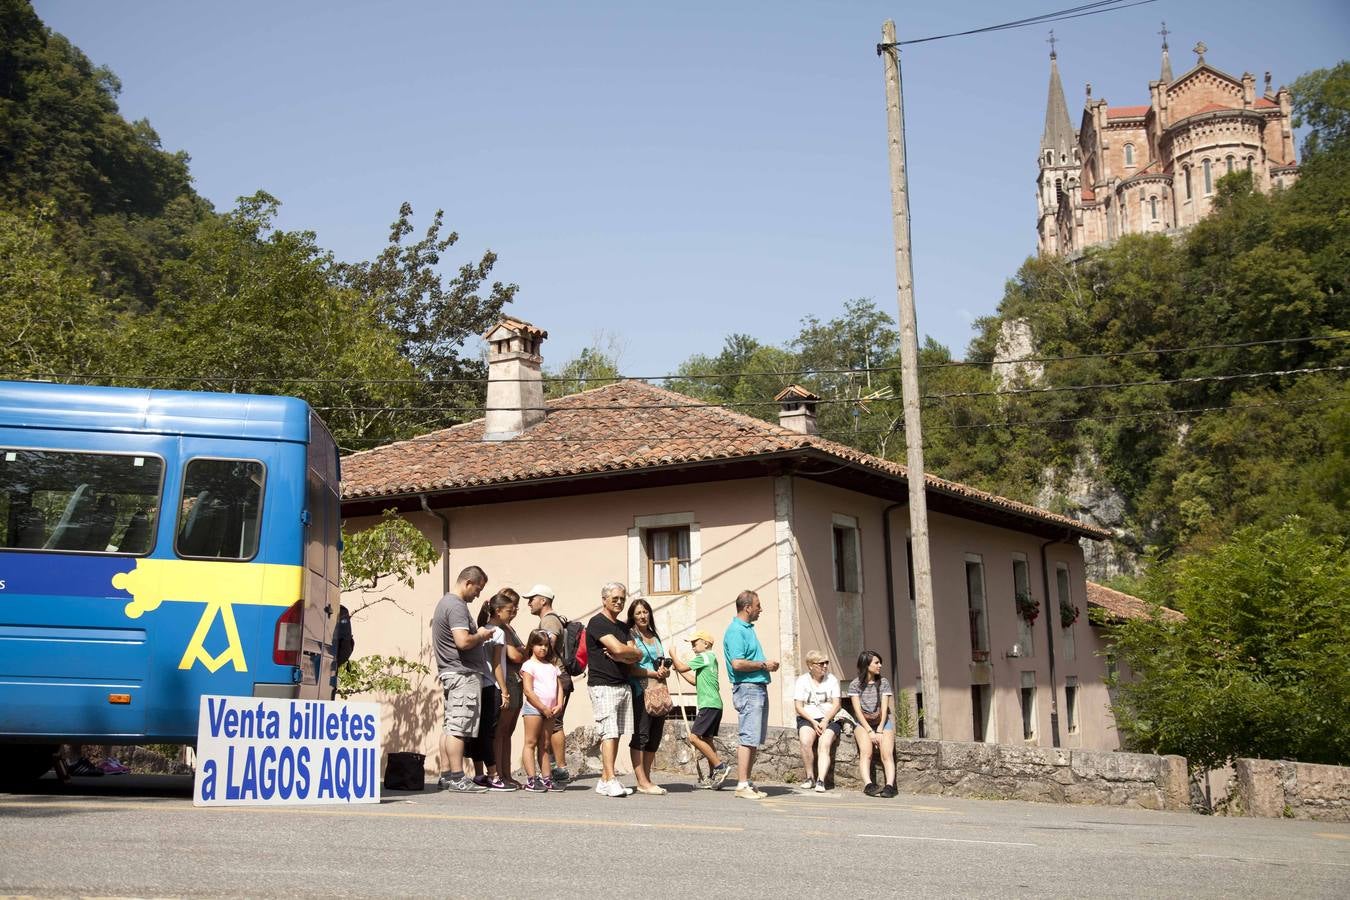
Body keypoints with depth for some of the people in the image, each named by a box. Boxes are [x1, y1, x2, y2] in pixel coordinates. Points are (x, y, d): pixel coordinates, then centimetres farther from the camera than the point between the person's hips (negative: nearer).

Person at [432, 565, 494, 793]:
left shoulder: (445, 602, 19)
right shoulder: (456, 606, -15)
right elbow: (463, 641, -25)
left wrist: (478, 635, 20)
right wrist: (481, 635, -5)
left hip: (450, 673, 11)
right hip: (463, 674, -11)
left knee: (449, 727, 12)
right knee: (459, 728, -9)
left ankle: (445, 775, 15)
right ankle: (457, 778, -8)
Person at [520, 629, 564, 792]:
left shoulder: (552, 665, 16)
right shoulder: (529, 665, -4)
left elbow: (558, 686, 15)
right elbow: (528, 690, -12)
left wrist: (559, 705, -2)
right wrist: (543, 708, -13)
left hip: (549, 710, 7)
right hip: (533, 707, -7)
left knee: (544, 745, 9)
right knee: (531, 743, -5)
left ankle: (546, 778, 11)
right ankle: (531, 779, -7)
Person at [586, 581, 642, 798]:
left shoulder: (623, 627, 19)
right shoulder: (597, 623, -5)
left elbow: (633, 658, 8)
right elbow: (619, 649, -16)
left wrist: (619, 656, -12)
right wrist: (637, 652, 1)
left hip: (623, 686, 7)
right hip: (603, 685, -7)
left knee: (616, 734, 4)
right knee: (609, 732, -13)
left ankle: (604, 781, 7)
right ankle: (610, 781, -16)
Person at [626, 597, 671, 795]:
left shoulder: (655, 637, 19)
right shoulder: (630, 636, -2)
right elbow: (629, 667, -10)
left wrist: (665, 671, 0)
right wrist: (653, 673, -15)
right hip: (640, 692, -7)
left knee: (655, 736, 7)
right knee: (640, 735, -8)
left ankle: (647, 778, 14)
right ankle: (642, 782, -7)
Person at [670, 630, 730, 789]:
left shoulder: (704, 657, -7)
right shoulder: (710, 658, 23)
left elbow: (682, 668, -11)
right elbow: (695, 681, 25)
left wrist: (673, 654, 5)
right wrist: (677, 666, 23)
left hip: (709, 705, -10)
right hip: (713, 705, 10)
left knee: (694, 737, -14)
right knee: (706, 740, 11)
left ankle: (720, 766, -15)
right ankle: (714, 776, 10)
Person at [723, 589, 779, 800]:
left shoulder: (748, 628, 18)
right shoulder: (736, 631, -13)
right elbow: (737, 663, -22)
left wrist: (767, 664, 9)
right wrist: (764, 665, -13)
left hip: (759, 687, 10)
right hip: (747, 688, -10)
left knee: (755, 739, 11)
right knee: (748, 738, -10)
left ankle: (748, 782, 17)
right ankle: (742, 785, -7)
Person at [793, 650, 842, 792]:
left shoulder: (832, 680, 9)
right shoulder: (802, 681, 6)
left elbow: (836, 704, 2)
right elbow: (799, 707, 1)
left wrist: (825, 721, -13)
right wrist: (813, 722, -13)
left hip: (829, 719, 0)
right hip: (808, 718, 0)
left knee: (824, 744, -29)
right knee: (805, 741, -30)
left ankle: (821, 781, -35)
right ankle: (809, 778, -18)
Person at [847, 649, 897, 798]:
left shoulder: (883, 683, 6)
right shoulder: (855, 684, 1)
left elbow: (884, 709, -1)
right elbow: (858, 711, -5)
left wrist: (879, 731, -13)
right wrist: (870, 731, -16)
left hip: (882, 722, 1)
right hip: (863, 723, -1)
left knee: (887, 754, -24)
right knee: (866, 752, -29)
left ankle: (890, 785, -40)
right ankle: (868, 785, -42)